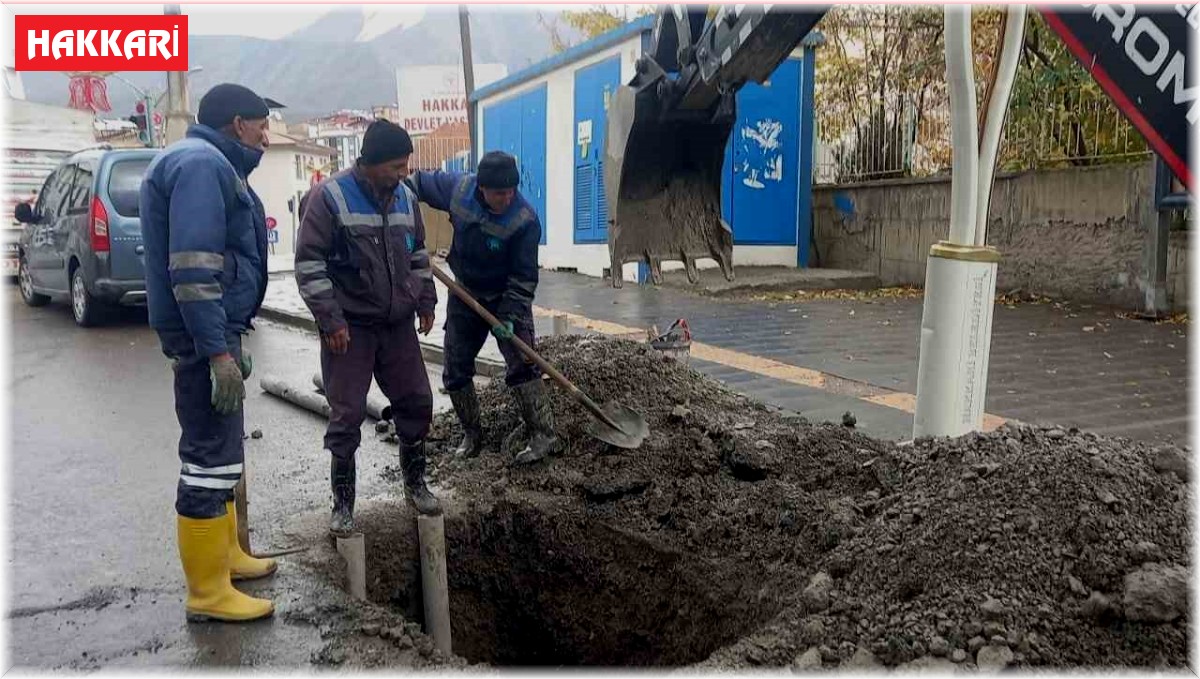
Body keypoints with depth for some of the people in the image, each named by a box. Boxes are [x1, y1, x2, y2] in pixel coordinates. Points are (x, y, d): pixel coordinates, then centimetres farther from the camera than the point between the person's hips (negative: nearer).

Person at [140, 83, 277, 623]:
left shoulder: (212, 164, 18)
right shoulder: (201, 162, -15)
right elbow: (192, 268, -24)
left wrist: (230, 339, 24)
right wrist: (217, 351, -26)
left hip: (216, 326, 11)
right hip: (204, 331, -11)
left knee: (218, 447, 19)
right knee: (212, 457, -6)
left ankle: (224, 554, 32)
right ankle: (208, 592, 2)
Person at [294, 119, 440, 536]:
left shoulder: (404, 197, 7)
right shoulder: (329, 197, -12)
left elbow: (418, 254, 20)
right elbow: (309, 263, -13)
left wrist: (425, 301, 15)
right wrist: (331, 320, -17)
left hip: (398, 325, 6)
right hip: (349, 327, -6)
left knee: (416, 402, 10)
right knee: (347, 416, 0)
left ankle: (415, 483, 28)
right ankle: (343, 502, 14)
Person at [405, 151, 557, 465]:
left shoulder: (525, 220, -26)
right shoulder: (457, 187, -16)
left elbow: (524, 276, -21)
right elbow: (420, 183, 4)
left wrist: (511, 315, -27)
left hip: (507, 298, -4)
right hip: (464, 296, 5)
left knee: (521, 366, -15)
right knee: (456, 371, 7)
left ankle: (543, 435, -7)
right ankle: (472, 434, 22)